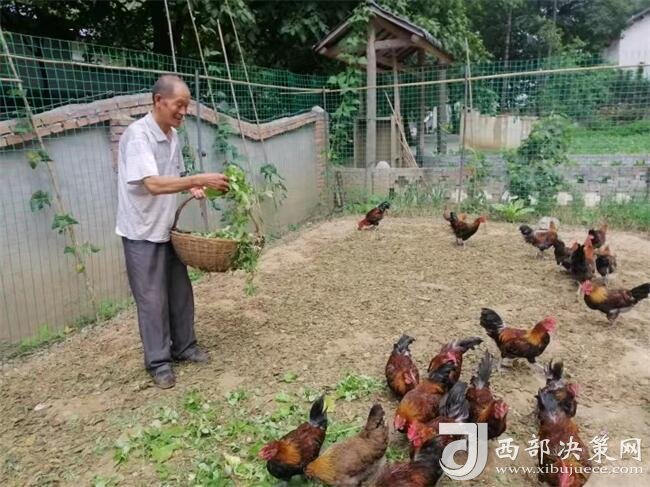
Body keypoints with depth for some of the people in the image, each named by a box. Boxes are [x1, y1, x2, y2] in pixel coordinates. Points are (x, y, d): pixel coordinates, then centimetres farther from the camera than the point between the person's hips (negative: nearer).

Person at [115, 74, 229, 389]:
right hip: (142, 233, -8)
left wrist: (191, 187, -4)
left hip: (167, 228, 8)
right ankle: (158, 362, 18)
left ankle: (184, 347, 32)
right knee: (153, 299, 2)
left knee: (180, 292, 15)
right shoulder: (138, 135, -21)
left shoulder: (173, 135, 5)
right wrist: (200, 179, -35)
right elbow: (153, 185, -32)